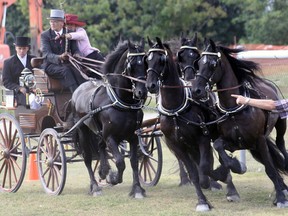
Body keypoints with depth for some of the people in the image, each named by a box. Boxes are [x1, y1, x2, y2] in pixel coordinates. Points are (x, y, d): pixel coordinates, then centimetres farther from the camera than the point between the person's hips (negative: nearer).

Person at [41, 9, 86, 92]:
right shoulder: (45, 35, -1)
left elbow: (75, 49, 5)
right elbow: (47, 54, -14)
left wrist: (77, 55, -22)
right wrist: (59, 57, -35)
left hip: (66, 64, 2)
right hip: (51, 65, -2)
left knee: (76, 69, -31)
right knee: (65, 70, -34)